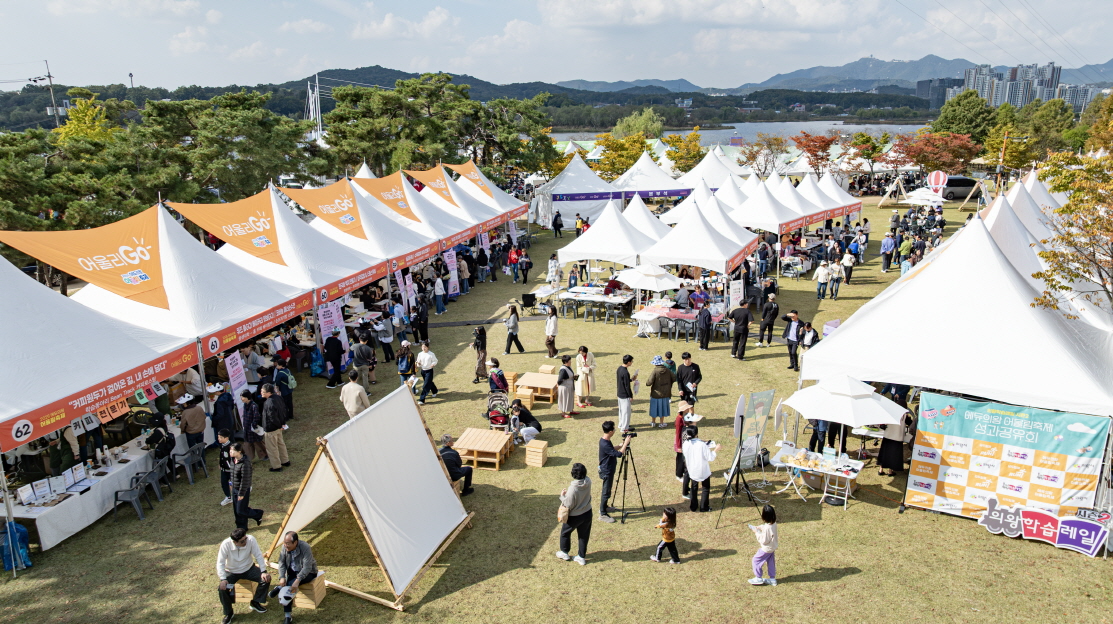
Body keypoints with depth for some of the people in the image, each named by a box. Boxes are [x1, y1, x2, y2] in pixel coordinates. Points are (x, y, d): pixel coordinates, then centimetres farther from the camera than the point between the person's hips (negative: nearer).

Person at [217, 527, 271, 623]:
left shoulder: (251, 540, -27)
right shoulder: (226, 544, -29)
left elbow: (259, 556, -18)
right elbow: (220, 562, -21)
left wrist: (263, 572, -23)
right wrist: (223, 579, -32)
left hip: (248, 569, 1)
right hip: (231, 572, -1)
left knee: (266, 579, -17)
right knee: (222, 588, -25)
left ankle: (255, 603, 7)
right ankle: (228, 613, 0)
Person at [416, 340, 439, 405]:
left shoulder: (431, 354, -13)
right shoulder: (420, 354, 0)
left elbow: (435, 361, -4)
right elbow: (418, 363, 8)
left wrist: (433, 364, -25)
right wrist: (418, 364, -16)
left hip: (429, 371, -5)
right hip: (423, 371, 5)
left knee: (426, 385, -8)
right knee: (429, 383, 21)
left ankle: (422, 400, -7)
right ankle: (434, 392, 49)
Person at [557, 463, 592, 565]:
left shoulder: (573, 489, -33)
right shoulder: (588, 481, -14)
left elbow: (568, 505, -22)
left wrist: (562, 495, -8)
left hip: (574, 516, -5)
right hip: (587, 513, 5)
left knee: (565, 533, 21)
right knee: (584, 535, 19)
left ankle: (564, 553, 36)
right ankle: (582, 557, 28)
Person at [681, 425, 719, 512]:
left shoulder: (685, 444, -14)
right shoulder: (702, 444, -26)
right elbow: (710, 458, -19)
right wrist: (716, 449, -5)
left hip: (692, 471, 4)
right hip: (703, 471, -4)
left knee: (693, 488, 22)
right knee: (706, 488, 17)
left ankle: (693, 506, 30)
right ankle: (703, 507, 22)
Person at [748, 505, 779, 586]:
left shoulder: (767, 527, -35)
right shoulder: (773, 524, -9)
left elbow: (764, 541, -27)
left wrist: (757, 533, -18)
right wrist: (755, 527, 5)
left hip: (766, 549, -8)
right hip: (772, 548, 8)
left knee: (756, 560, 8)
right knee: (771, 563, 22)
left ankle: (758, 578, 17)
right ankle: (772, 579, 33)